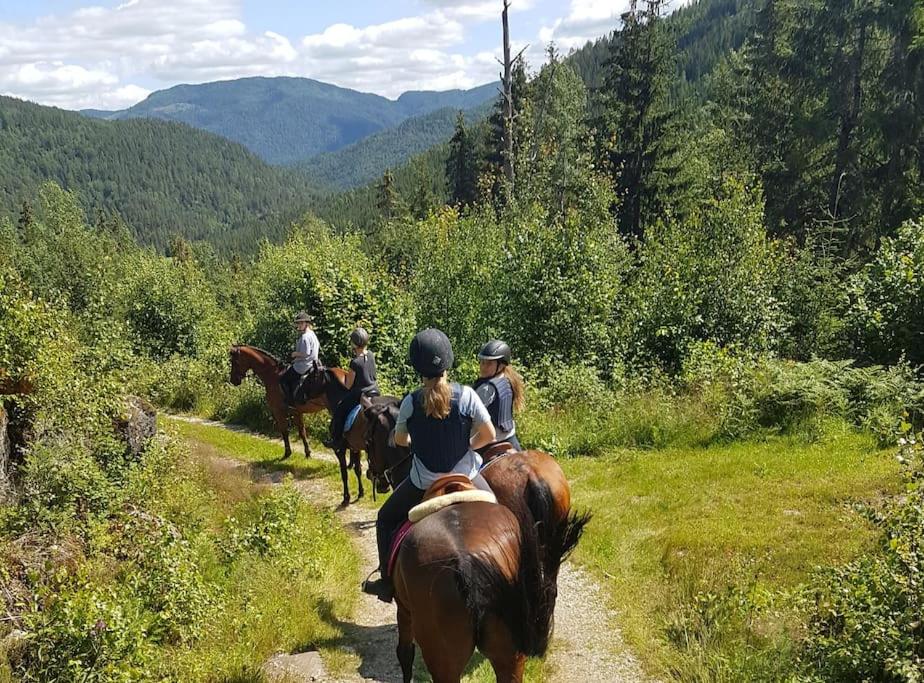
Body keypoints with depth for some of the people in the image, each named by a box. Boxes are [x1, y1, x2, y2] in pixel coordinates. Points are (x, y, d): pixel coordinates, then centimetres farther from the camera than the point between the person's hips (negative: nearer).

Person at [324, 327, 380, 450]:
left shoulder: (355, 362, -19)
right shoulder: (371, 355, -2)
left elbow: (349, 384, -9)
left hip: (359, 393, -7)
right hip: (375, 391, 7)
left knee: (339, 410, 8)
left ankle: (336, 440, 11)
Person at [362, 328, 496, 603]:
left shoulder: (410, 402, -12)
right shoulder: (467, 395, -15)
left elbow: (400, 440, 3)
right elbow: (489, 435, -8)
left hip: (423, 485, 0)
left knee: (386, 520, 25)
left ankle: (387, 583, 27)